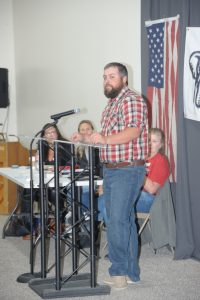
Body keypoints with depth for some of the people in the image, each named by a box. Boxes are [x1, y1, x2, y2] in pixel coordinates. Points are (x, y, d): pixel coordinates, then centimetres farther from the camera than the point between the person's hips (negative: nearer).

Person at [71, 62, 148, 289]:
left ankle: (119, 271, -3)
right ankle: (130, 273, 17)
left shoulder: (132, 100, -11)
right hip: (110, 169, 9)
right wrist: (85, 139, 11)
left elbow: (134, 130, -25)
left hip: (128, 170, -9)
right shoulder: (111, 104, 19)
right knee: (124, 220, 11)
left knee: (117, 221, -12)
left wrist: (105, 139, -36)